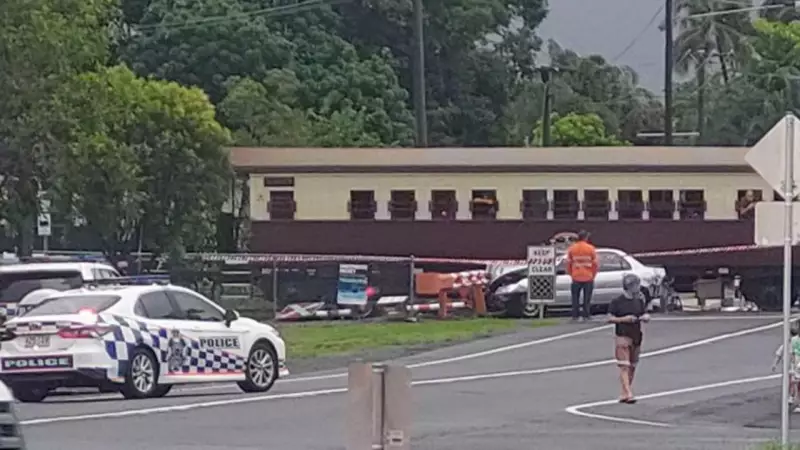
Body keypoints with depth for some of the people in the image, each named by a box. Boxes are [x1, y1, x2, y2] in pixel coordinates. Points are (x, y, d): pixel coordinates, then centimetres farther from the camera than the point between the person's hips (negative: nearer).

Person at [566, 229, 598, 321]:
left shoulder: (571, 249, -1)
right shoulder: (591, 249, -5)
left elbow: (568, 263, 1)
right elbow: (595, 264, -3)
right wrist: (593, 275, 11)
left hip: (576, 278, 1)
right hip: (588, 277, -1)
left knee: (575, 298, 9)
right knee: (587, 298, 5)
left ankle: (575, 315, 7)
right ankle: (586, 315, 3)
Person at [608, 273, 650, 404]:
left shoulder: (639, 301, 11)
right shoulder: (617, 302, -5)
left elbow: (646, 315, 12)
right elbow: (610, 318, -7)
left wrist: (645, 317, -11)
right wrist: (624, 319, -20)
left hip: (636, 336, 6)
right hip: (622, 336, -6)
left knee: (632, 366, 10)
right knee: (624, 366, -12)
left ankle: (624, 393, 19)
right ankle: (628, 394, -19)